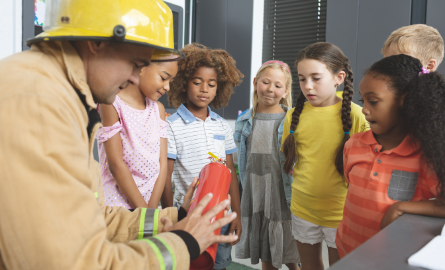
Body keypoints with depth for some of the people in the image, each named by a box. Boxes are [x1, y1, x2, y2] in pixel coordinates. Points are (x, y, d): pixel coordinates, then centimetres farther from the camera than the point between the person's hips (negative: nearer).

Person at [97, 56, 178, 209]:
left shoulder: (158, 108, 8)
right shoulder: (112, 103, -10)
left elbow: (162, 162, 1)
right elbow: (116, 163, -13)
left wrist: (152, 209, -8)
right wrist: (143, 211, -12)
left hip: (151, 199, 5)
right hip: (118, 200, -4)